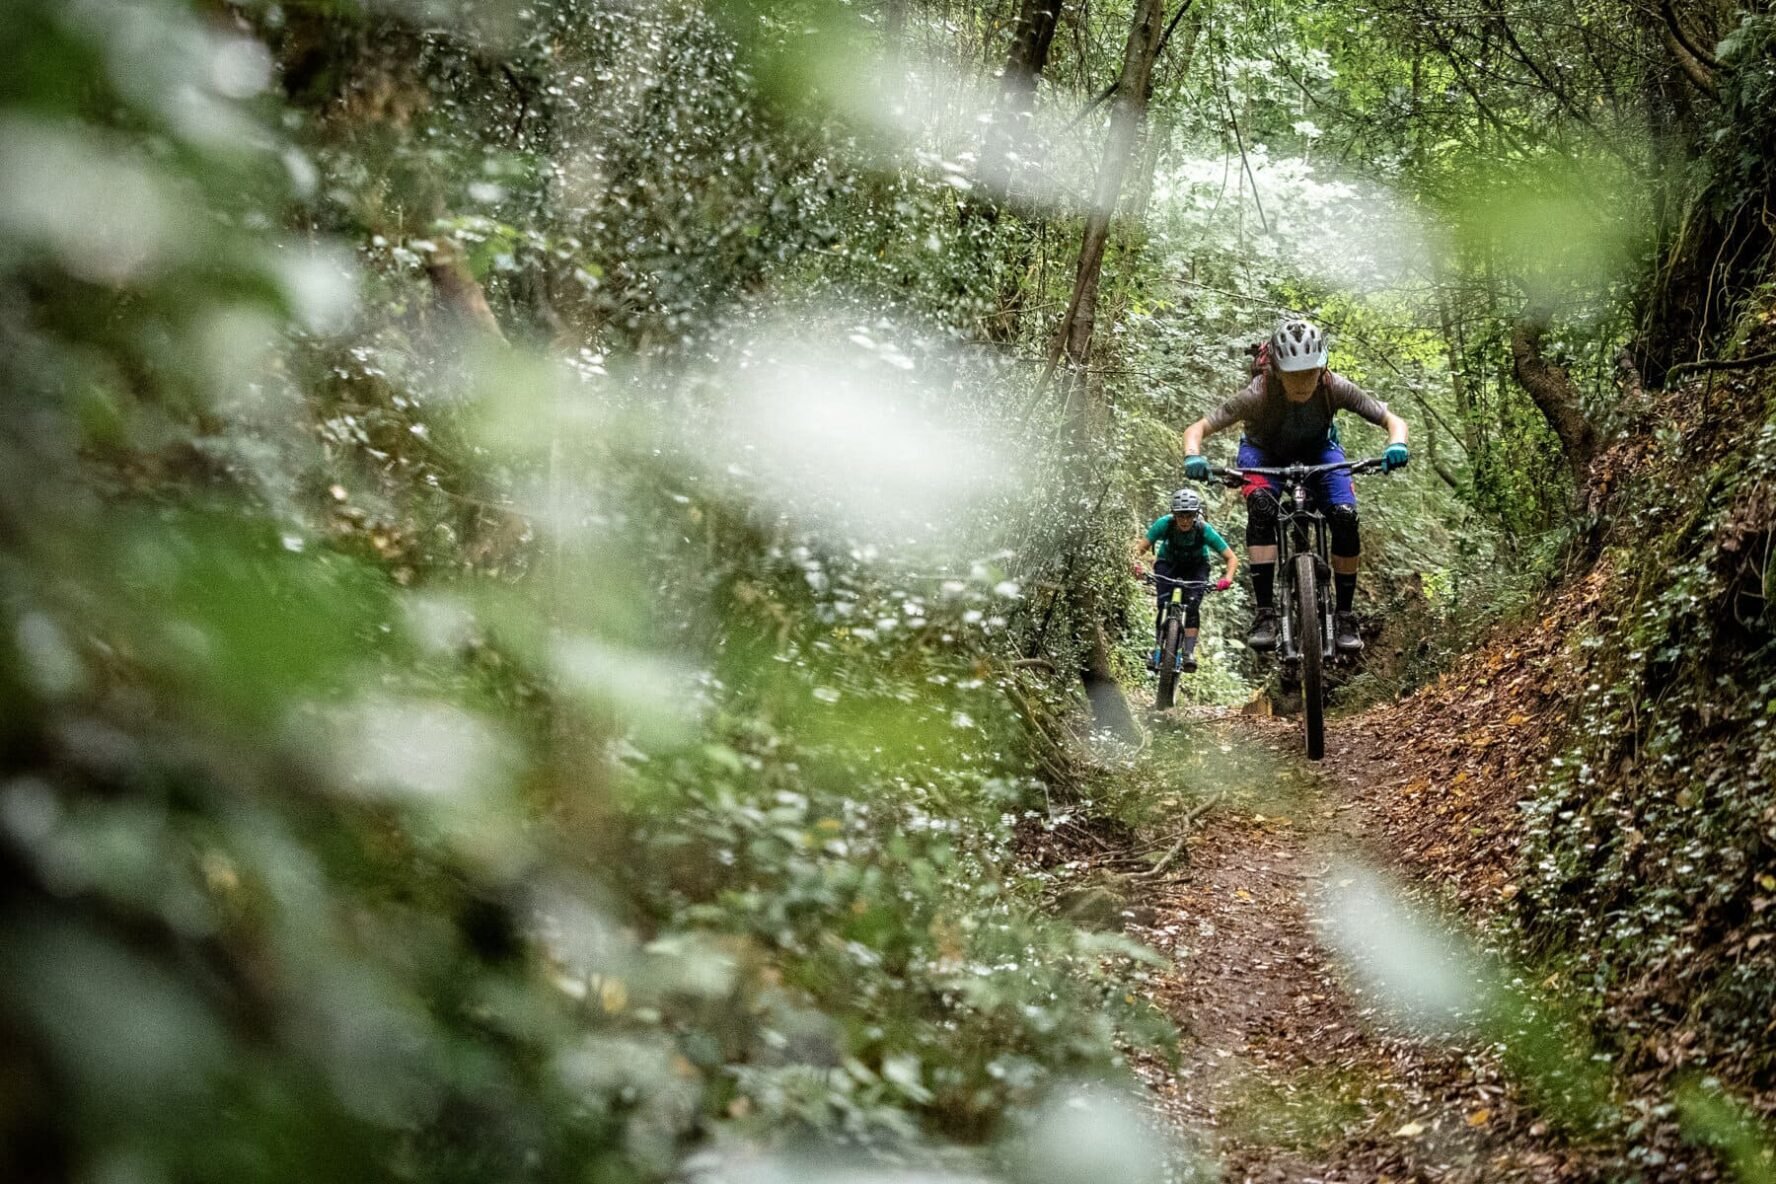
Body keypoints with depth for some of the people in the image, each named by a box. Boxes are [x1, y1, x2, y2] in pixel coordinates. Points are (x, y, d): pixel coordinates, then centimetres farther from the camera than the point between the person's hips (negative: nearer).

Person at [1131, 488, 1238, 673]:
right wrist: (1135, 562, -50)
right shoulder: (1165, 524, -31)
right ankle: (1157, 650, -8)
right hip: (1168, 563, 1)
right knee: (1164, 607, -18)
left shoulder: (1205, 530, -32)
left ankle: (1189, 652, -22)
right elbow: (1141, 548, -28)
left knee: (1192, 606, -22)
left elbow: (1232, 558, -29)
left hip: (1196, 567, -1)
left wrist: (1228, 577, -48)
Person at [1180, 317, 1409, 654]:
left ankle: (1344, 616, -8)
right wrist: (1193, 456, -55)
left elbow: (1393, 420, -27)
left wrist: (1397, 445, -50)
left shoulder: (1335, 388, -31)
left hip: (1317, 451, 2)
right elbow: (1196, 428, -33)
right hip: (1264, 453, -2)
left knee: (1345, 516, -23)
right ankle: (1264, 613, -28)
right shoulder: (1259, 394, -36)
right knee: (1261, 508, -33)